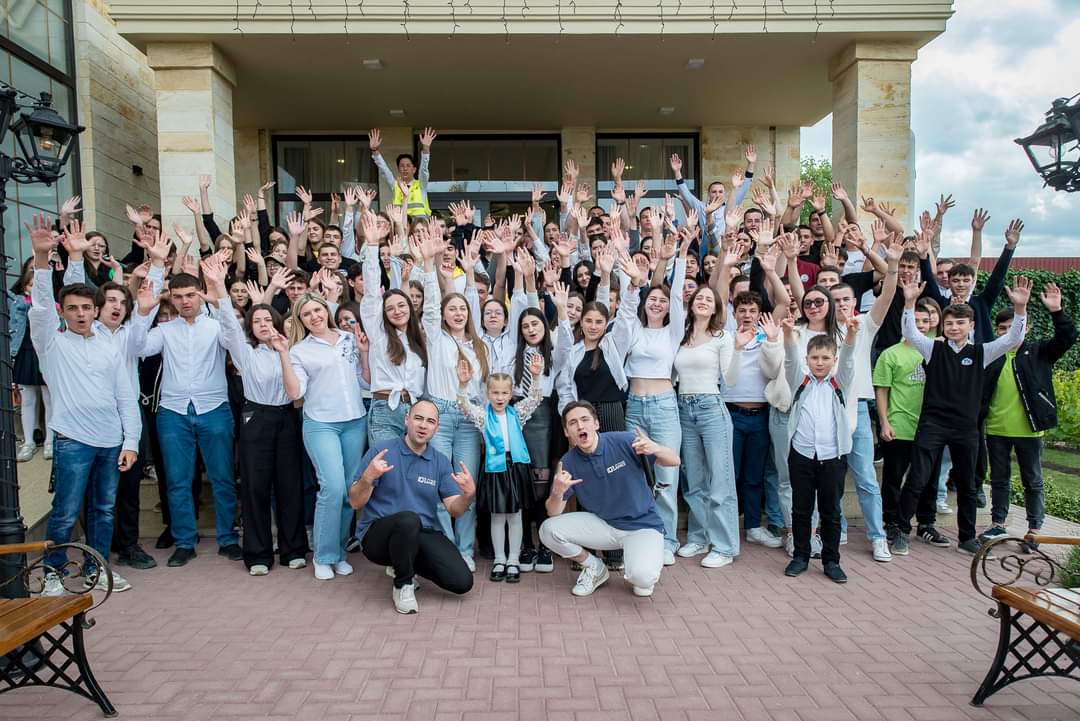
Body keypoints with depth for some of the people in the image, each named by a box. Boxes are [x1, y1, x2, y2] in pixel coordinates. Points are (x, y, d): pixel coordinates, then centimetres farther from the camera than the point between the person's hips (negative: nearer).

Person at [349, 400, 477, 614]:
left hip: (424, 534, 4)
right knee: (408, 519, -37)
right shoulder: (381, 451, -5)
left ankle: (408, 566, 15)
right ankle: (403, 585, -9)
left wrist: (469, 494, -21)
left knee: (462, 581, -14)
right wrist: (368, 478, -27)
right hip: (377, 533, -4)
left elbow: (454, 509, 1)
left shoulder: (441, 461, 6)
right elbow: (355, 503, -6)